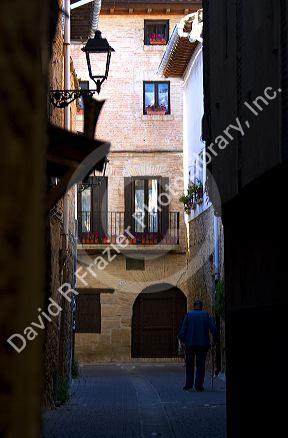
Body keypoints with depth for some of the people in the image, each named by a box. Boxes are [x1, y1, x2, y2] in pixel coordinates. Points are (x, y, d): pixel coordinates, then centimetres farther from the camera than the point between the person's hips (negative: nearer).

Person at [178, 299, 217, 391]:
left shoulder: (189, 315, 3)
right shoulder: (206, 315, 3)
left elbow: (183, 329, -3)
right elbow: (213, 329, -5)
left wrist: (182, 340, 2)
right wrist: (214, 339, 3)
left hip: (190, 343, 0)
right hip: (203, 344, 0)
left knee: (189, 365, 10)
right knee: (200, 365, 5)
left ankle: (189, 385, 5)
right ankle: (198, 385, -1)